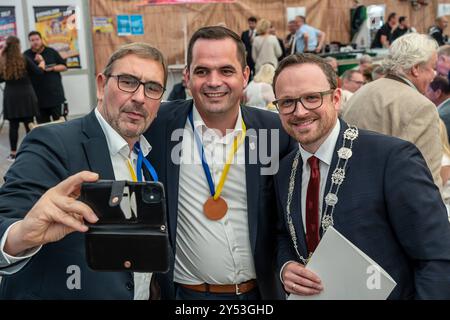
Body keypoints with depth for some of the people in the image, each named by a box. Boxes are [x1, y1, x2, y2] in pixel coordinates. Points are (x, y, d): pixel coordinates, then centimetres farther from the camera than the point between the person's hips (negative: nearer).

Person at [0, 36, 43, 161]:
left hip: (10, 97, 2)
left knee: (13, 125, 6)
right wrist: (42, 65, 17)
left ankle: (13, 153, 9)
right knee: (29, 124, 3)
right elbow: (38, 71, -4)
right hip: (25, 95, -2)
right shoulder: (24, 60, -7)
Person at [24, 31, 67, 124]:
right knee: (42, 122, 5)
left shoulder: (51, 52, 6)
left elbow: (64, 66, 7)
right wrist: (38, 63, -12)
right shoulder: (26, 55, 5)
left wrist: (53, 68, -10)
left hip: (54, 92, -1)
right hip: (38, 96, 1)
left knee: (58, 120, 0)